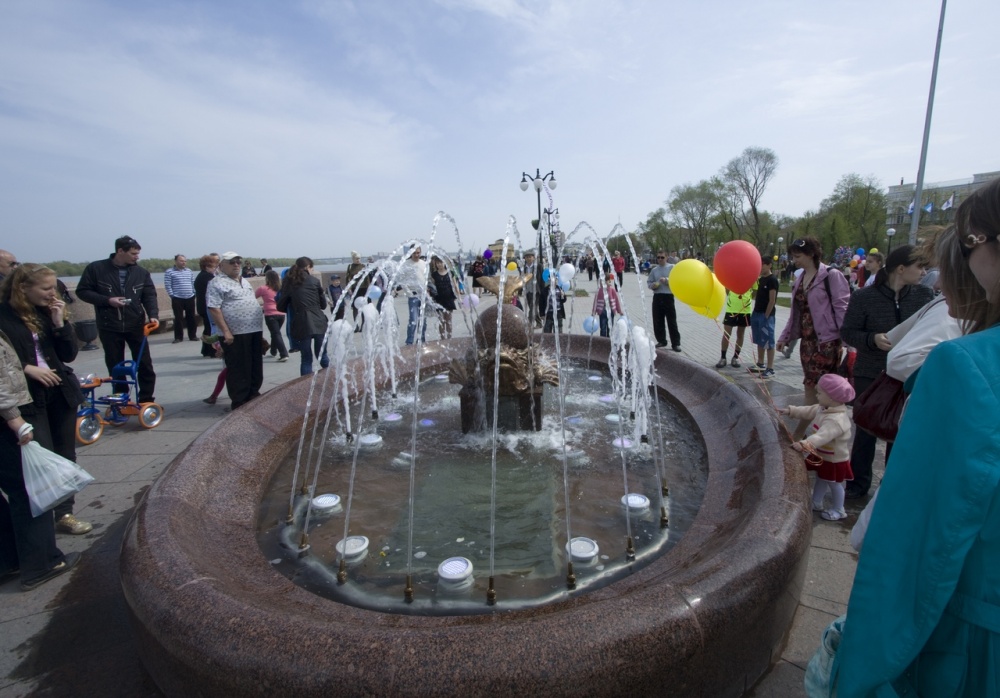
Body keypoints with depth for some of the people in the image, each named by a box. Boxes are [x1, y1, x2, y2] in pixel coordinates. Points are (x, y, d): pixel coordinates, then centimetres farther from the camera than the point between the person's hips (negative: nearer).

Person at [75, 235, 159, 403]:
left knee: (145, 364, 1)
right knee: (115, 366, 8)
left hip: (135, 325, 1)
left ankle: (147, 400, 12)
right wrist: (107, 300, -15)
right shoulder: (96, 268, -3)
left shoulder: (141, 272, 3)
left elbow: (149, 295, 0)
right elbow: (82, 291, 0)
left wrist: (153, 314, -17)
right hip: (109, 327, -1)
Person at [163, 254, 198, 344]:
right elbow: (168, 285, -6)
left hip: (190, 298, 4)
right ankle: (178, 337, 5)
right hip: (177, 299, -4)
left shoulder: (189, 271, 13)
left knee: (191, 318, 7)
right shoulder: (169, 272, -3)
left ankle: (193, 336, 15)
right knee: (178, 318, -2)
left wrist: (193, 293, 9)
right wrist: (172, 295, -9)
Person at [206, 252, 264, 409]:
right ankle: (240, 403, 7)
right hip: (235, 334, -8)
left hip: (254, 331, 8)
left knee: (256, 368, 15)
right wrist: (225, 331, -20)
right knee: (238, 371, -1)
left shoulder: (244, 281, 18)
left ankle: (253, 397, 29)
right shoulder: (218, 283, -8)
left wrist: (259, 330, 20)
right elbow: (214, 309, -15)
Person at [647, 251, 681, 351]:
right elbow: (649, 282, 13)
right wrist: (653, 285, -8)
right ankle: (661, 341, 23)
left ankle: (675, 343, 4)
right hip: (657, 297, 4)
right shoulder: (654, 270, 11)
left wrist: (667, 280, -21)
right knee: (657, 321, 8)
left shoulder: (672, 267, 1)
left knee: (672, 321, -2)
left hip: (668, 296, -4)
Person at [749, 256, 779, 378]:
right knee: (760, 341, 15)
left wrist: (766, 316, -17)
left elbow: (772, 300, -15)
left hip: (766, 315, -8)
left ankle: (770, 369, -3)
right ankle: (760, 364, 25)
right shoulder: (761, 279, 14)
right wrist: (755, 312, 12)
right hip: (757, 313, 8)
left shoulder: (772, 280, -11)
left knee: (768, 342, -6)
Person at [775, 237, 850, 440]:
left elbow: (842, 308, -13)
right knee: (811, 387, 10)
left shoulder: (831, 276, -9)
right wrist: (785, 337, 19)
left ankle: (798, 434, 4)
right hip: (807, 340, 8)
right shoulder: (800, 280, 13)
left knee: (813, 387, -3)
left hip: (827, 341, -7)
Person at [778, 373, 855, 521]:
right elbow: (808, 411, 9)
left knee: (834, 484, 11)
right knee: (820, 479, 24)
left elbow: (822, 436, -47)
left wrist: (804, 444, -57)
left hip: (835, 460, -9)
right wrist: (791, 410, 4)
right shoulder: (823, 409, -6)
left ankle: (838, 510, 31)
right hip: (823, 455, 9)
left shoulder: (836, 420, -37)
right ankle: (816, 503, 41)